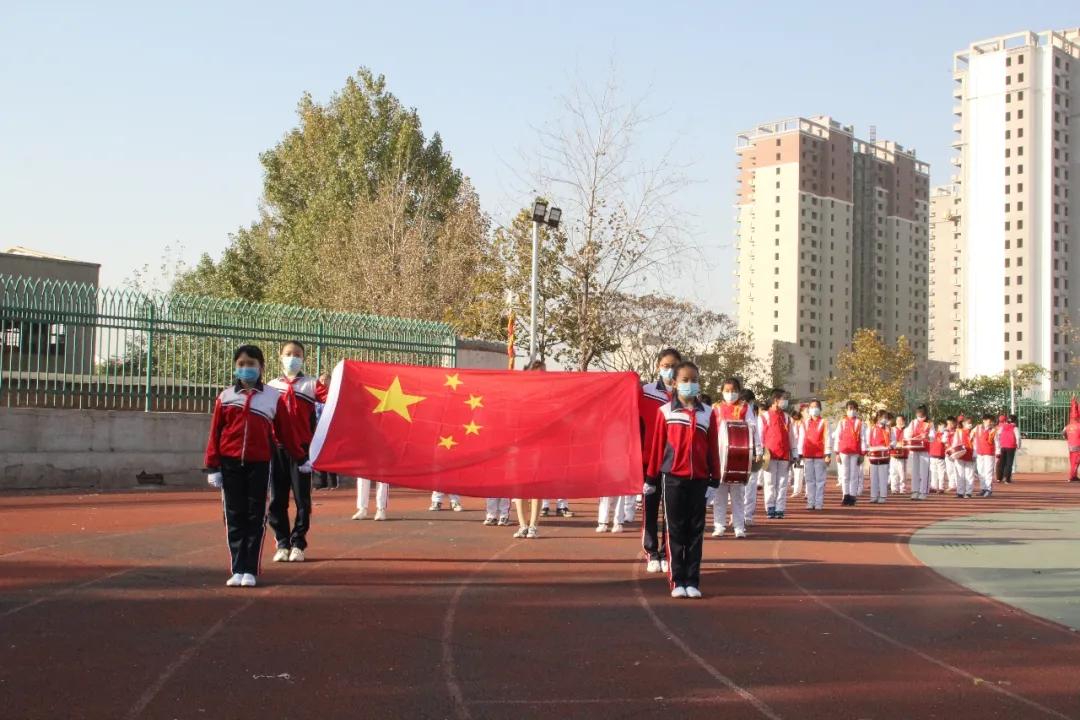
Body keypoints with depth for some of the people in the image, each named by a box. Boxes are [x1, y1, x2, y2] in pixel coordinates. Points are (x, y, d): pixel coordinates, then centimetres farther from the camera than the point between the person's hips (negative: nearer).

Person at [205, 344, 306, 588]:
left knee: (256, 517, 1)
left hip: (259, 464, -1)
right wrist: (212, 467, 1)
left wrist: (300, 459, 13)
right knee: (234, 517, 4)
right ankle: (237, 569, 10)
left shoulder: (273, 397, 4)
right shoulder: (225, 397, 6)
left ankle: (250, 571, 6)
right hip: (230, 464, 1)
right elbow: (215, 433, 6)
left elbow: (286, 430, 10)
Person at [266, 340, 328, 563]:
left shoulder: (311, 384, 4)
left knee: (302, 499, 2)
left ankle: (298, 544, 10)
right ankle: (282, 543, 14)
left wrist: (328, 386, -29)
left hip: (302, 447, -2)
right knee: (277, 499, 4)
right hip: (276, 447, 2)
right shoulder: (271, 386, 11)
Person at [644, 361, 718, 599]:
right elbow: (657, 445, 3)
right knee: (675, 530, 3)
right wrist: (651, 478, 4)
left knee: (696, 531, 5)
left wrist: (715, 479, 5)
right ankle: (677, 581, 7)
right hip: (673, 478, -2)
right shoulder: (665, 411, 1)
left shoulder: (707, 413, 6)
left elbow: (713, 448, 7)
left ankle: (693, 581, 10)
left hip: (699, 479, 2)